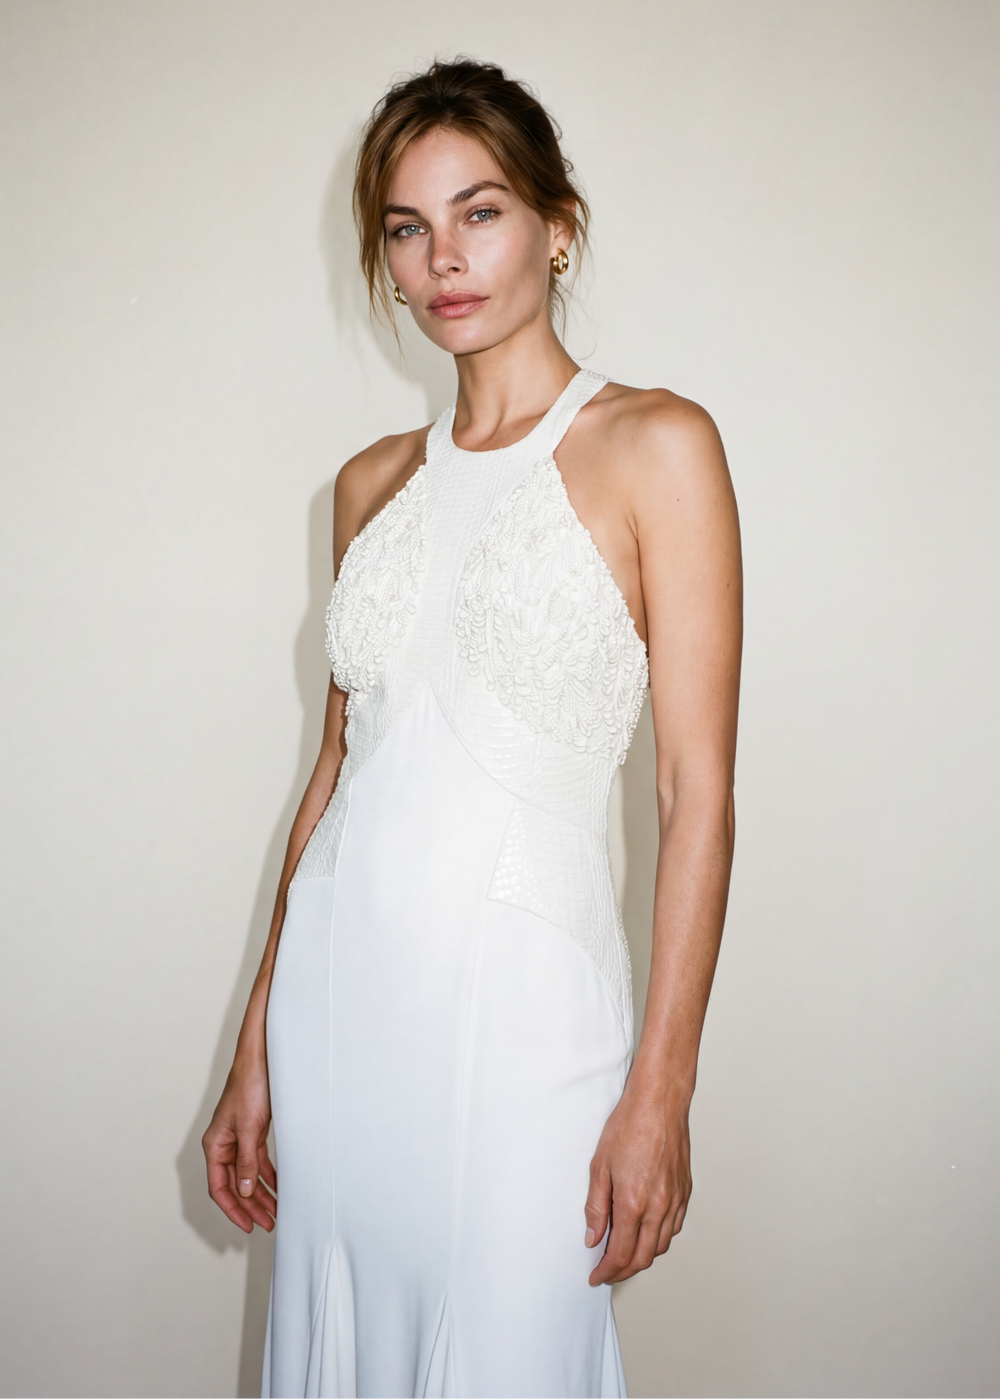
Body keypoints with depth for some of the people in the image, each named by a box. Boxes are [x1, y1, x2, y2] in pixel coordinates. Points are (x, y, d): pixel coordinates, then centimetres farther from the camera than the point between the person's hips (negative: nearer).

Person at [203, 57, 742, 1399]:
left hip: (519, 994, -5)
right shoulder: (375, 482, 10)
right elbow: (340, 764, 12)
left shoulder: (655, 447, -5)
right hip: (338, 986, 5)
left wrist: (661, 1088, -13)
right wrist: (258, 1044, 12)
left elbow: (697, 788, -9)